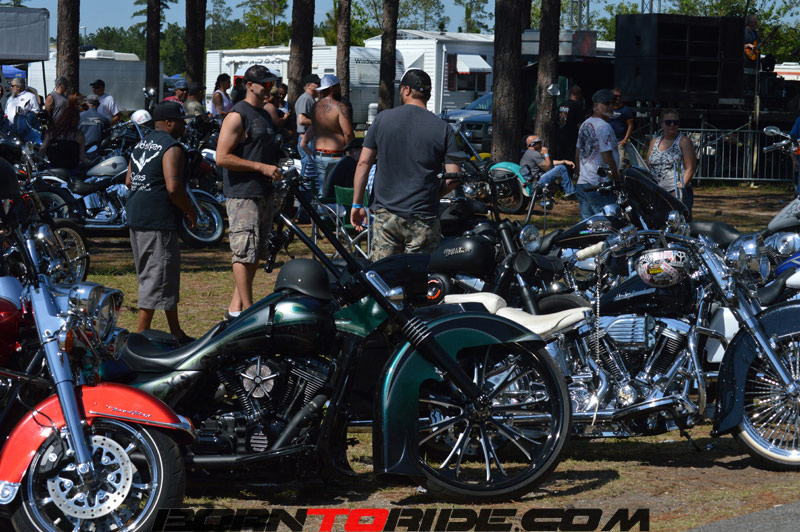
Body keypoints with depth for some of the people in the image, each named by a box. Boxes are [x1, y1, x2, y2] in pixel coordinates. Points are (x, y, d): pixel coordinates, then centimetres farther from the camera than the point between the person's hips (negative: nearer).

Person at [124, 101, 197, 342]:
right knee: (158, 278, -4)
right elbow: (173, 187, -21)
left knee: (167, 277, 17)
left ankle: (176, 332, 24)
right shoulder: (171, 147, -12)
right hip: (158, 222, -10)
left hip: (136, 218, 10)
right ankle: (141, 334, -4)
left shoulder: (141, 144, 16)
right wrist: (190, 211, -7)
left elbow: (129, 181, 17)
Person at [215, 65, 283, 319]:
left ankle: (235, 307, 16)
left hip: (264, 193, 9)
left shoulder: (265, 115, 19)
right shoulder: (237, 116, -10)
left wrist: (278, 159, 15)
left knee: (256, 254, 10)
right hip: (242, 194, -9)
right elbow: (222, 157, -18)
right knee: (244, 253, -9)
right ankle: (247, 310, -7)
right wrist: (262, 167, -19)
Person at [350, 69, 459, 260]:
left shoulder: (383, 119, 2)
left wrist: (357, 204, 10)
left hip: (385, 214, 1)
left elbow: (363, 163, 3)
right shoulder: (443, 128, -2)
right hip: (423, 219, -1)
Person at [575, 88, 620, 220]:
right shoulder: (603, 127, -13)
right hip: (599, 187, -9)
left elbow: (577, 156, 22)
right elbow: (607, 158, -17)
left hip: (582, 184, 9)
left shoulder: (584, 125, 16)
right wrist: (618, 182, -11)